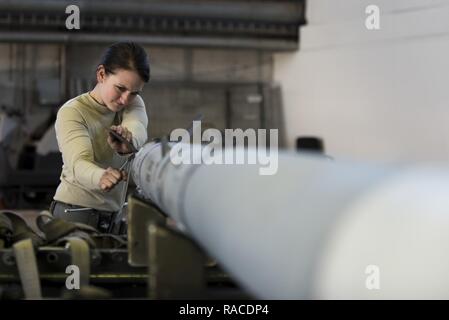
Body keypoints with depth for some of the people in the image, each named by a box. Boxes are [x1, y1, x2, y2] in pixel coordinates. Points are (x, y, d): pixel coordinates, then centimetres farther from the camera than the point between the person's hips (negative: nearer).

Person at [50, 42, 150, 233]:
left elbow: (138, 130, -20)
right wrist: (100, 177, -51)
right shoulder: (71, 112, -11)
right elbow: (78, 163, -28)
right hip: (74, 212, -5)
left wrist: (127, 142, -45)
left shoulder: (133, 104, 4)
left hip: (115, 215, 5)